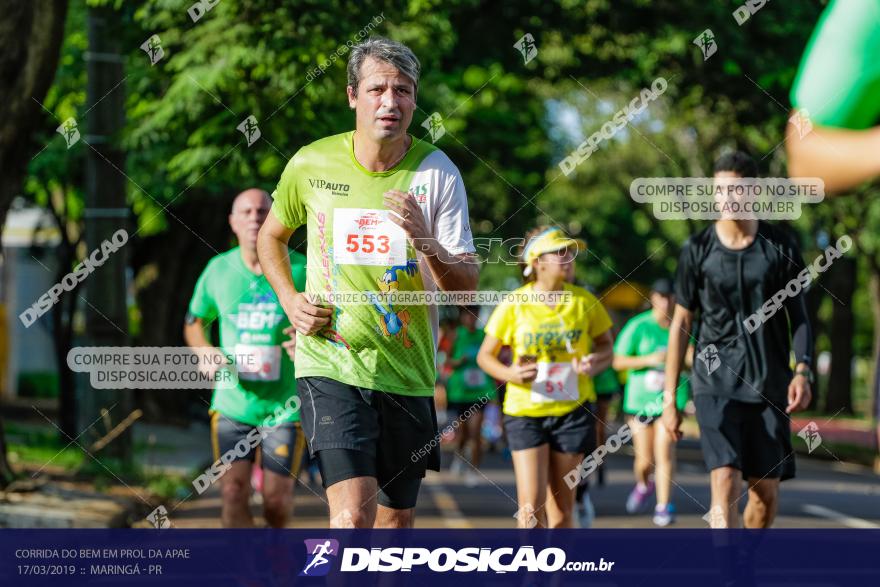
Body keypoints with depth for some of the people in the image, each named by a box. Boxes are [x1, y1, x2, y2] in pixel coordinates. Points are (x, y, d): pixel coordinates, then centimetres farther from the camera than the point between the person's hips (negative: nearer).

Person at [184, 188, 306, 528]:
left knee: (276, 497, 1)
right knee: (233, 491, -10)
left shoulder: (299, 269, -4)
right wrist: (207, 353, -5)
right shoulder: (218, 270, 3)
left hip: (285, 404, -1)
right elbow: (195, 323, 16)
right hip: (232, 403, 2)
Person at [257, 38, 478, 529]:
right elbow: (272, 236, 19)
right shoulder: (311, 165, -2)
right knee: (352, 515, -19)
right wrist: (290, 300, 4)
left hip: (407, 372, 2)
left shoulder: (438, 173, -4)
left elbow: (467, 287, -7)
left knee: (397, 519, 12)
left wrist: (425, 241, -26)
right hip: (331, 364, -2)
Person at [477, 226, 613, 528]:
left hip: (572, 411, 2)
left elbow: (606, 346, 11)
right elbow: (485, 355, 4)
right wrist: (509, 374, -17)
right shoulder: (514, 306, -5)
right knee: (530, 504, -11)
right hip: (525, 412, -2)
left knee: (561, 507, 5)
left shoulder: (584, 302, 1)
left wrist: (595, 362, -12)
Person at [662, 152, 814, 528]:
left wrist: (802, 371, -7)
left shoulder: (780, 247, 4)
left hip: (769, 384, 2)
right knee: (724, 482, -17)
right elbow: (680, 324, 6)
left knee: (766, 490, 5)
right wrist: (669, 397, 4)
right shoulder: (697, 250, 1)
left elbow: (798, 315, 9)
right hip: (715, 384, -2)